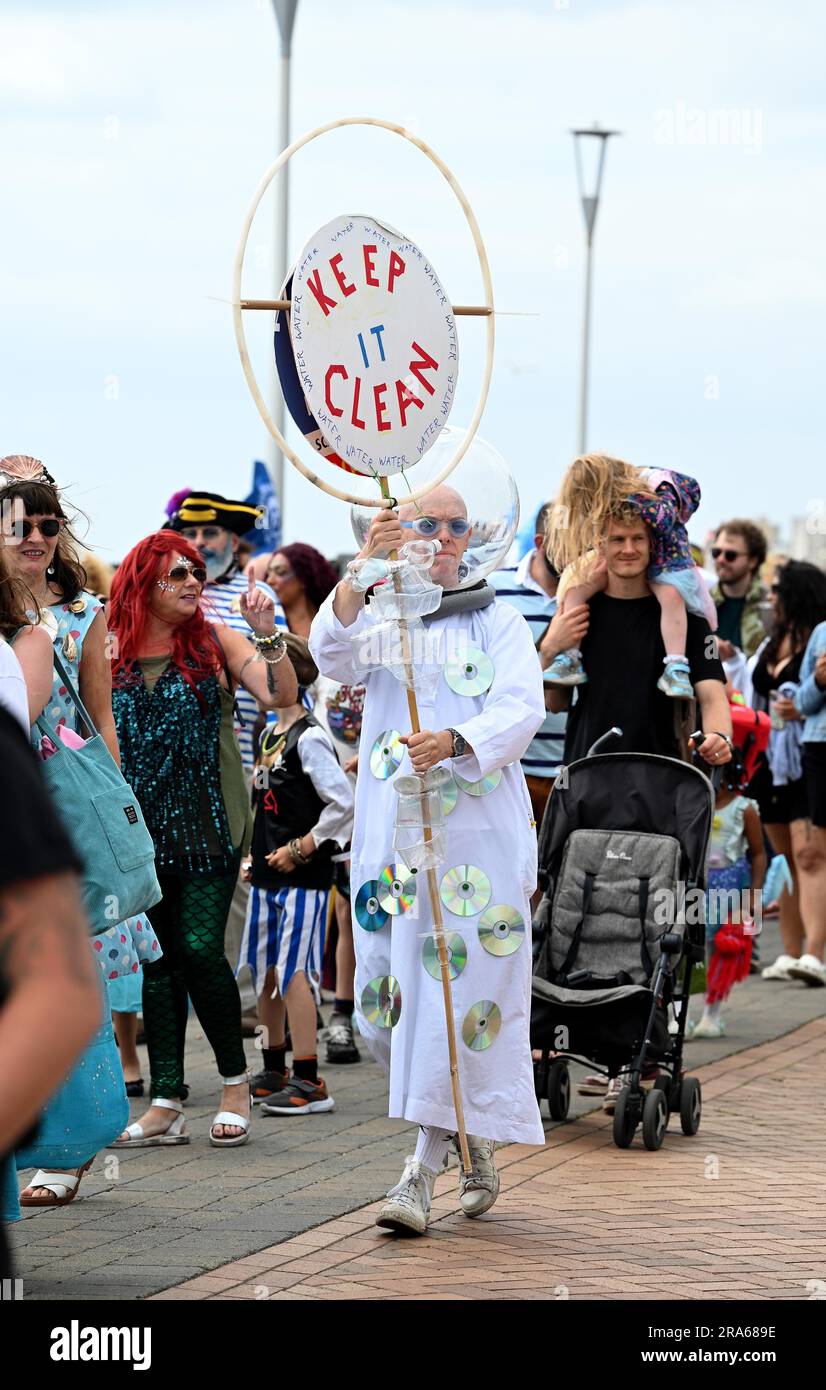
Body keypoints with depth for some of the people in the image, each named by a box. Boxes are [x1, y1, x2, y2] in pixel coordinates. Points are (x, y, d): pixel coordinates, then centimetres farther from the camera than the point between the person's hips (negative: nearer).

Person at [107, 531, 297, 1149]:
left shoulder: (214, 641, 0)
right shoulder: (113, 655, 5)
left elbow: (281, 694, -11)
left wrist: (268, 635, -24)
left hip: (209, 826, -3)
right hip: (142, 830, 3)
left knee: (200, 949, -10)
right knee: (158, 959, 5)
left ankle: (235, 1080, 8)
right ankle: (166, 1104, 8)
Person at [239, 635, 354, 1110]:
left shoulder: (309, 739, -13)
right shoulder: (269, 736, 13)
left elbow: (343, 804, -19)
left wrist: (300, 849, -14)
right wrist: (255, 858, 15)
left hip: (303, 877, -9)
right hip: (269, 876, 9)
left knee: (293, 972, -10)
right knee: (266, 972, 13)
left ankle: (310, 1082, -8)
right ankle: (275, 1070, 24)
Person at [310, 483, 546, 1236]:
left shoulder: (497, 622, 8)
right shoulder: (380, 617, 11)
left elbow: (521, 706, -8)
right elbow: (334, 653, -12)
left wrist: (455, 743, -27)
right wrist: (366, 568, -29)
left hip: (478, 829, -2)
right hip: (393, 828, 2)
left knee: (460, 987, -11)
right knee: (389, 997, 2)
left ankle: (426, 1166, -11)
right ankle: (475, 1140, 24)